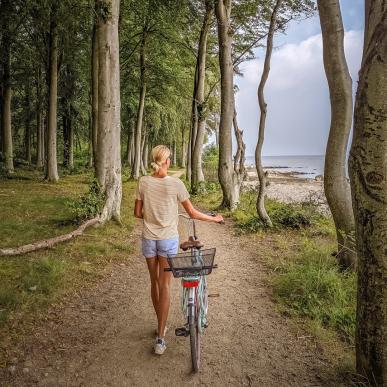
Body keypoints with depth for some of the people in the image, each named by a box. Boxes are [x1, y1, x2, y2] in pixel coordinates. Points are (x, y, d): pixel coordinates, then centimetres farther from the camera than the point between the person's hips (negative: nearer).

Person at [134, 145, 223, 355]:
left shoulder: (144, 182, -5)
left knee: (155, 283, 18)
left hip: (148, 239, 3)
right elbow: (192, 213, -5)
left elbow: (137, 213, 1)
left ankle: (160, 326, 34)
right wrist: (215, 218, 10)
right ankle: (160, 339, 8)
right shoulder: (176, 184, -12)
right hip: (168, 240, -2)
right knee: (164, 286, 5)